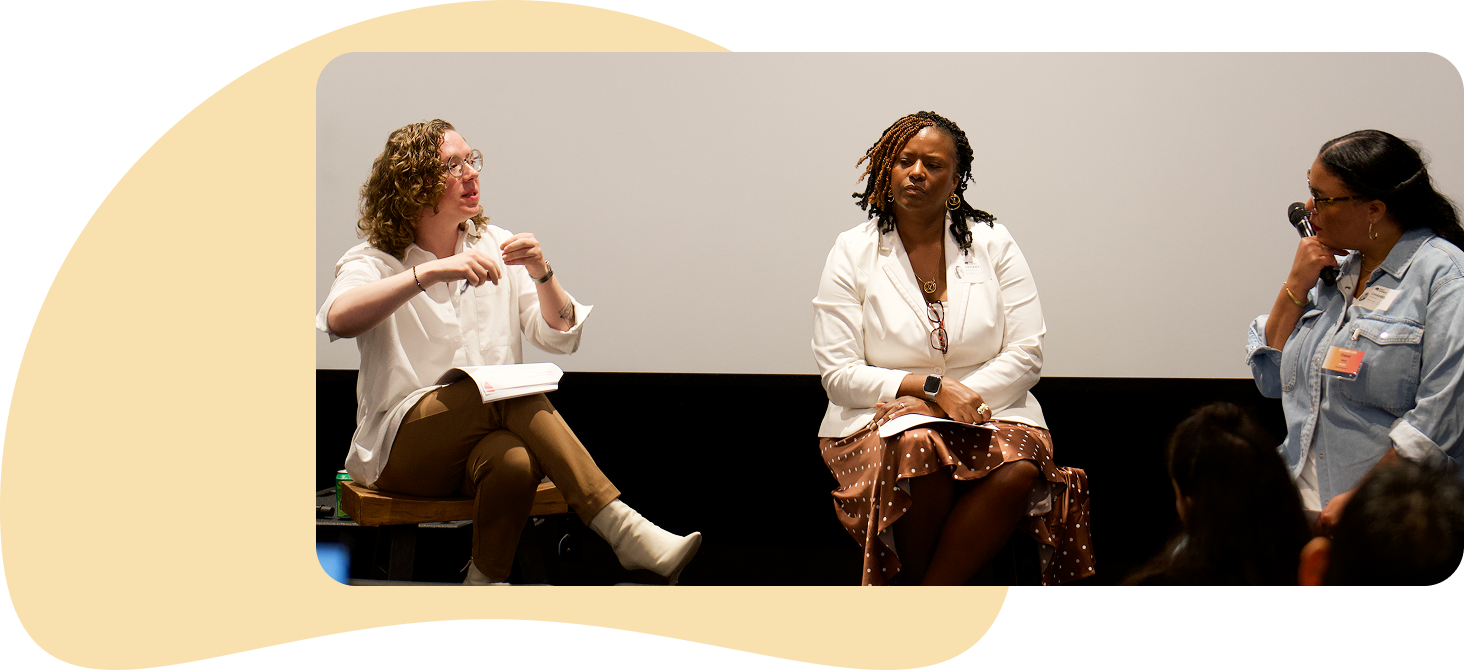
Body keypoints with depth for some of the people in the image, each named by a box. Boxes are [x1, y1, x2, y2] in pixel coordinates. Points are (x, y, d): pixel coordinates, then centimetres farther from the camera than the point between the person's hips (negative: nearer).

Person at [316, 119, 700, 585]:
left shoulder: (495, 246, 13)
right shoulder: (376, 260, 1)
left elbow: (561, 337, 7)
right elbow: (339, 318, -25)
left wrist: (541, 275, -12)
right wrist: (430, 273, -33)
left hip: (488, 439, 3)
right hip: (403, 445, -3)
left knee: (514, 463, -38)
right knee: (506, 392, -34)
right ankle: (624, 532, -39)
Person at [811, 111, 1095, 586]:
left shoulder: (993, 244, 8)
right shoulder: (852, 253, 3)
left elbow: (1026, 355, 2)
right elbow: (839, 375, -3)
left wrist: (958, 398, -14)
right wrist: (932, 388, -16)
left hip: (989, 413, 1)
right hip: (880, 419, -1)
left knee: (1019, 470, -32)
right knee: (917, 448, -37)